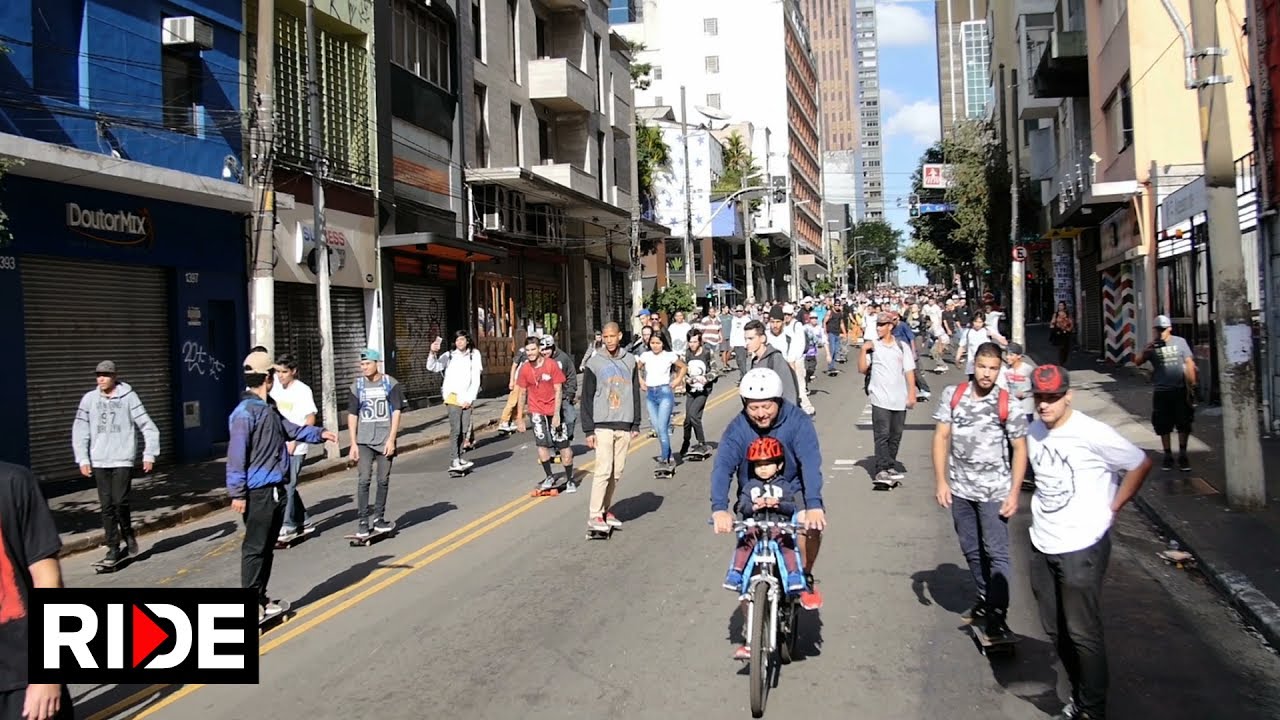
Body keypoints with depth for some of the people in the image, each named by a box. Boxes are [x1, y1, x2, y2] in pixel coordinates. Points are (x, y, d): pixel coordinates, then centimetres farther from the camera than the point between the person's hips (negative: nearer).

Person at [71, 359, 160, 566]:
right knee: (107, 505, 3)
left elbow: (148, 427, -1)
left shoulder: (128, 397, -2)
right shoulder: (89, 399, 5)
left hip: (123, 459, -3)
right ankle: (113, 548, 12)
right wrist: (83, 459, 2)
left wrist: (149, 454, -4)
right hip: (99, 461, 3)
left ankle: (128, 534, 16)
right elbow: (80, 431, 8)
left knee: (120, 501, -11)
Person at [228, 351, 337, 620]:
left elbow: (290, 429, 26)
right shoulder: (245, 412, -18)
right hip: (259, 492, -10)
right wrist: (238, 493, -20)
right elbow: (236, 456, -20)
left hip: (276, 490, 10)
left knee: (268, 547, 17)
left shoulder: (269, 408, 12)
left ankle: (261, 598, 27)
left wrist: (319, 433, 17)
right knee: (255, 548, -1)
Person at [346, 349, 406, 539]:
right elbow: (352, 415, 6)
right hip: (364, 441, 0)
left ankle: (379, 518, 20)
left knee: (383, 480, 6)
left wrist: (391, 439, -8)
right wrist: (353, 443, 1)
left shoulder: (390, 384, 0)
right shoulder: (357, 386, 4)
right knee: (364, 479, -8)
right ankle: (363, 522, -3)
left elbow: (396, 411, -2)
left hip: (385, 440, 0)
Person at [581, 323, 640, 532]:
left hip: (624, 425, 4)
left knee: (617, 471, 7)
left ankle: (606, 509, 19)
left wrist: (636, 424, 9)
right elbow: (587, 398, -2)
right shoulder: (594, 363, -2)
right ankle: (594, 515, -5)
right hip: (603, 425, -4)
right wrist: (589, 430, -7)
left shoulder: (630, 361, 9)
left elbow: (635, 393, 13)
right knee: (603, 470, -10)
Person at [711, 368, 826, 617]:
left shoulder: (797, 420, -20)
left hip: (791, 490, -1)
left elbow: (810, 462, -31)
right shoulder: (737, 428, -19)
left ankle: (805, 578, -2)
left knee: (812, 523, -29)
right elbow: (722, 467, -30)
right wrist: (719, 509, -47)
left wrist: (814, 504, -46)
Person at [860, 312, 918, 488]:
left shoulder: (902, 347, 8)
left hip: (900, 399, 3)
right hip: (880, 399, -3)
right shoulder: (872, 346, 3)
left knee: (895, 436, 9)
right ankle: (882, 470, -12)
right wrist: (863, 350, -12)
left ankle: (890, 467, 19)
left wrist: (911, 393, 0)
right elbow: (862, 369, -1)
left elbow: (909, 371, 7)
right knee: (882, 435, -9)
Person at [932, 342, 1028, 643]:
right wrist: (940, 480, -4)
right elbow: (941, 437, 1)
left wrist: (1014, 493, -9)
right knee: (970, 550, 16)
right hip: (960, 489, 4)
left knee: (996, 553, -4)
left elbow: (1020, 449, -4)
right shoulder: (953, 395, -1)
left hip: (994, 491, -3)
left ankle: (997, 616, 3)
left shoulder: (1008, 404, -9)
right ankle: (985, 600, 34)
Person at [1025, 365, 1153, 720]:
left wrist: (1112, 507, -7)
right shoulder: (1033, 433, 3)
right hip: (1042, 546, 7)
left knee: (1083, 634, 1)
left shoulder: (1092, 434, -17)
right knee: (1056, 631, 15)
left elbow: (1141, 464, -7)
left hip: (1082, 547, -7)